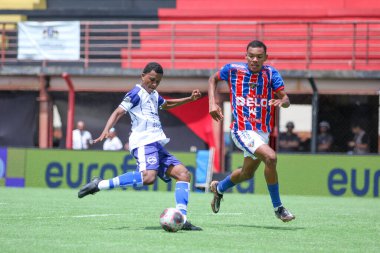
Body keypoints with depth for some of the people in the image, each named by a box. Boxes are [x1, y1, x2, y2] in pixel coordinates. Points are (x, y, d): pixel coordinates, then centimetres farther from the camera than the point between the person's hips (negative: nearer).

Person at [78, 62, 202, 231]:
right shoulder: (136, 93, -1)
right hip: (144, 142, -10)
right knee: (149, 176, -35)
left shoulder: (154, 95, 25)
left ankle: (182, 219, -8)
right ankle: (99, 185, -30)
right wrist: (106, 131, -28)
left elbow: (167, 105, 48)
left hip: (157, 144, 10)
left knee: (183, 173, 0)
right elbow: (118, 112, -12)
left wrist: (190, 99, 42)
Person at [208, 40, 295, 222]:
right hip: (242, 130, -5)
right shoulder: (233, 70, -6)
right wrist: (212, 103, 0)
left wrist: (282, 101, -33)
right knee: (270, 157, -27)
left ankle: (219, 188, 52)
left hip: (263, 131, 5)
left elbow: (286, 100, -9)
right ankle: (277, 207, -15)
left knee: (247, 173, 21)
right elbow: (213, 79, 13)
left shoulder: (271, 73, -3)